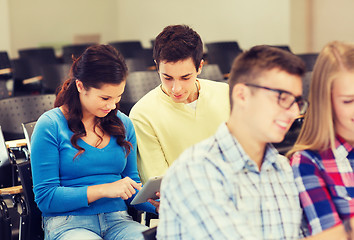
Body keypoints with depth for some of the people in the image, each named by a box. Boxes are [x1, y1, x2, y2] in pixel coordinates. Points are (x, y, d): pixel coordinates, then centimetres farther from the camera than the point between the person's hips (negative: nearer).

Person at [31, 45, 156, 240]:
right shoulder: (49, 126, -4)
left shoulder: (123, 124, 12)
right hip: (68, 223, -4)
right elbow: (45, 198, -8)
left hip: (117, 220, 4)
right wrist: (104, 190, -16)